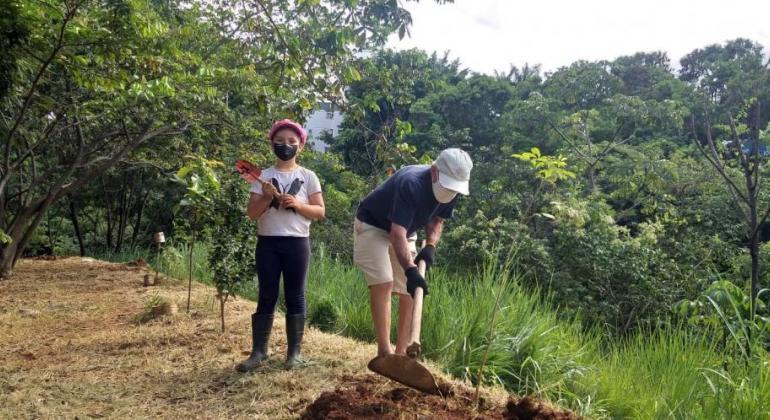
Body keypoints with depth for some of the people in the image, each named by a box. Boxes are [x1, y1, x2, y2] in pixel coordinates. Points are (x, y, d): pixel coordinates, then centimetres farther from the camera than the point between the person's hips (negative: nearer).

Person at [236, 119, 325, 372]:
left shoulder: (308, 177, 3)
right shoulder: (264, 176, 5)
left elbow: (320, 211, 1)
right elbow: (251, 213, 2)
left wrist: (297, 205, -15)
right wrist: (267, 198, -15)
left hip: (297, 243, -1)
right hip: (268, 242, 1)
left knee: (295, 297, 4)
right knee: (267, 297, 4)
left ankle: (294, 353, 11)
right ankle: (258, 351, 10)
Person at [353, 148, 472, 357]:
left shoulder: (452, 191, -15)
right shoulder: (411, 184, -38)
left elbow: (437, 219, 4)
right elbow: (397, 233, -44)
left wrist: (430, 245, -14)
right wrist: (410, 270, -53)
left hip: (404, 233, 7)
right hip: (372, 226, -7)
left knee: (410, 291, 2)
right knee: (383, 283, -21)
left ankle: (401, 352, 9)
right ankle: (384, 351, -17)